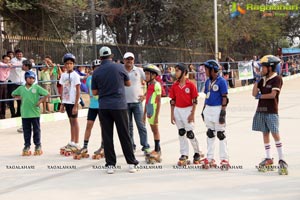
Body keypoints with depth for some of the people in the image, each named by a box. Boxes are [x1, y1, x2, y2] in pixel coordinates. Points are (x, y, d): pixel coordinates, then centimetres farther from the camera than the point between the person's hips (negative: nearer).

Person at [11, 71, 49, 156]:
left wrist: (40, 101, -9)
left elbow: (47, 94, -4)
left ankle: (38, 146, 16)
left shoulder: (37, 88, -3)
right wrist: (21, 97, 4)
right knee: (26, 130, 9)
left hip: (35, 113, -2)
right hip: (25, 113, 2)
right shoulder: (21, 88, 5)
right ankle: (27, 146, 19)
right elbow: (13, 94, 19)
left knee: (36, 130, 7)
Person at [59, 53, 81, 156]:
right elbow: (63, 90, 13)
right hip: (66, 101, 6)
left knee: (74, 121, -1)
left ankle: (76, 144, 4)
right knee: (71, 121, 13)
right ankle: (71, 142, 19)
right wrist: (62, 104, 10)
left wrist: (75, 105, -15)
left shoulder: (75, 75, -9)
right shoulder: (63, 75, 9)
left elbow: (78, 91, -11)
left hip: (73, 102, -6)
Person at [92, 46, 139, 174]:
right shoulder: (119, 67, -3)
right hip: (119, 105, -1)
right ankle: (131, 163, 9)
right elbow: (128, 83, 11)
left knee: (107, 136, 5)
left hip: (104, 107, 1)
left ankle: (110, 164, 5)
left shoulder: (96, 72, -1)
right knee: (124, 135, 6)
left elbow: (94, 92, 5)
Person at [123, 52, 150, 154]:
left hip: (137, 102, -1)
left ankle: (145, 146, 0)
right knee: (128, 126, 7)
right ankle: (131, 146, 15)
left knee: (141, 125, -3)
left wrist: (145, 95, 0)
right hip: (125, 103, 1)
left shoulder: (139, 71, 3)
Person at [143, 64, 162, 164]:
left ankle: (157, 151, 2)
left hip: (154, 109, -8)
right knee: (154, 130, 10)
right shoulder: (148, 85, 14)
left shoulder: (156, 85, -11)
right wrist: (144, 114, 21)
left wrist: (156, 115, -16)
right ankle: (158, 150, 16)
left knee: (155, 130, -3)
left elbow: (159, 102, -13)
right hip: (149, 109, 8)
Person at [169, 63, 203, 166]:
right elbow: (172, 101, 9)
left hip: (188, 110, -5)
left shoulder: (190, 84, -9)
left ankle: (197, 153, 15)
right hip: (177, 110, 5)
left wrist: (192, 114, -11)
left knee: (190, 133, -4)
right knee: (181, 133, 7)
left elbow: (195, 100, -8)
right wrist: (172, 115, 6)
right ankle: (184, 156, 13)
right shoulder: (174, 86, 5)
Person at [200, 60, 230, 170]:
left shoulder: (221, 81, -11)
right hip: (208, 109, 8)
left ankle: (224, 159, 4)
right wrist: (204, 110, 17)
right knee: (210, 134, 12)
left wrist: (223, 112, -17)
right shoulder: (208, 81, 11)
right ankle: (210, 158, 20)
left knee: (221, 134, -3)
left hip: (218, 109, -8)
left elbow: (225, 98, -13)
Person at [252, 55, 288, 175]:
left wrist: (260, 96, -4)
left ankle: (281, 161, -7)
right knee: (265, 133, 10)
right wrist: (257, 80, 1)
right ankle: (268, 159, 19)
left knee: (275, 134, -9)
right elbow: (254, 93, 6)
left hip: (271, 111, -7)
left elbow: (273, 95, -16)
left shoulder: (277, 79, -8)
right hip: (261, 110, 7)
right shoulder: (262, 79, 12)